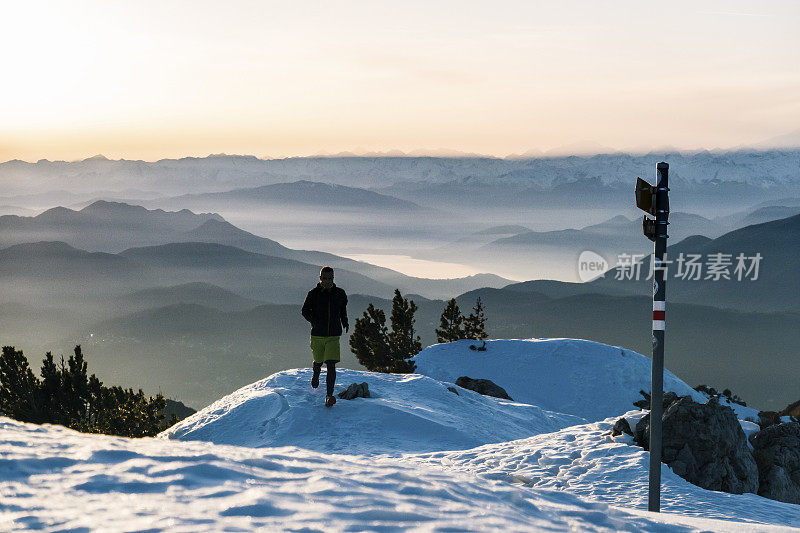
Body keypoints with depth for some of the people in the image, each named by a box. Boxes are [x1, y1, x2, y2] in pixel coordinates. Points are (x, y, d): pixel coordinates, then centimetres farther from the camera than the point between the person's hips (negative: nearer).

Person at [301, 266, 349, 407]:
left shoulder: (340, 294, 2)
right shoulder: (314, 294, -6)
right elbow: (305, 311, 1)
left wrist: (345, 322, 11)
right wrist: (315, 322, -15)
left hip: (333, 336, 0)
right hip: (317, 335, 0)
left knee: (331, 365, -13)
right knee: (318, 362, 16)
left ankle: (329, 395, -12)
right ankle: (316, 374, 53)